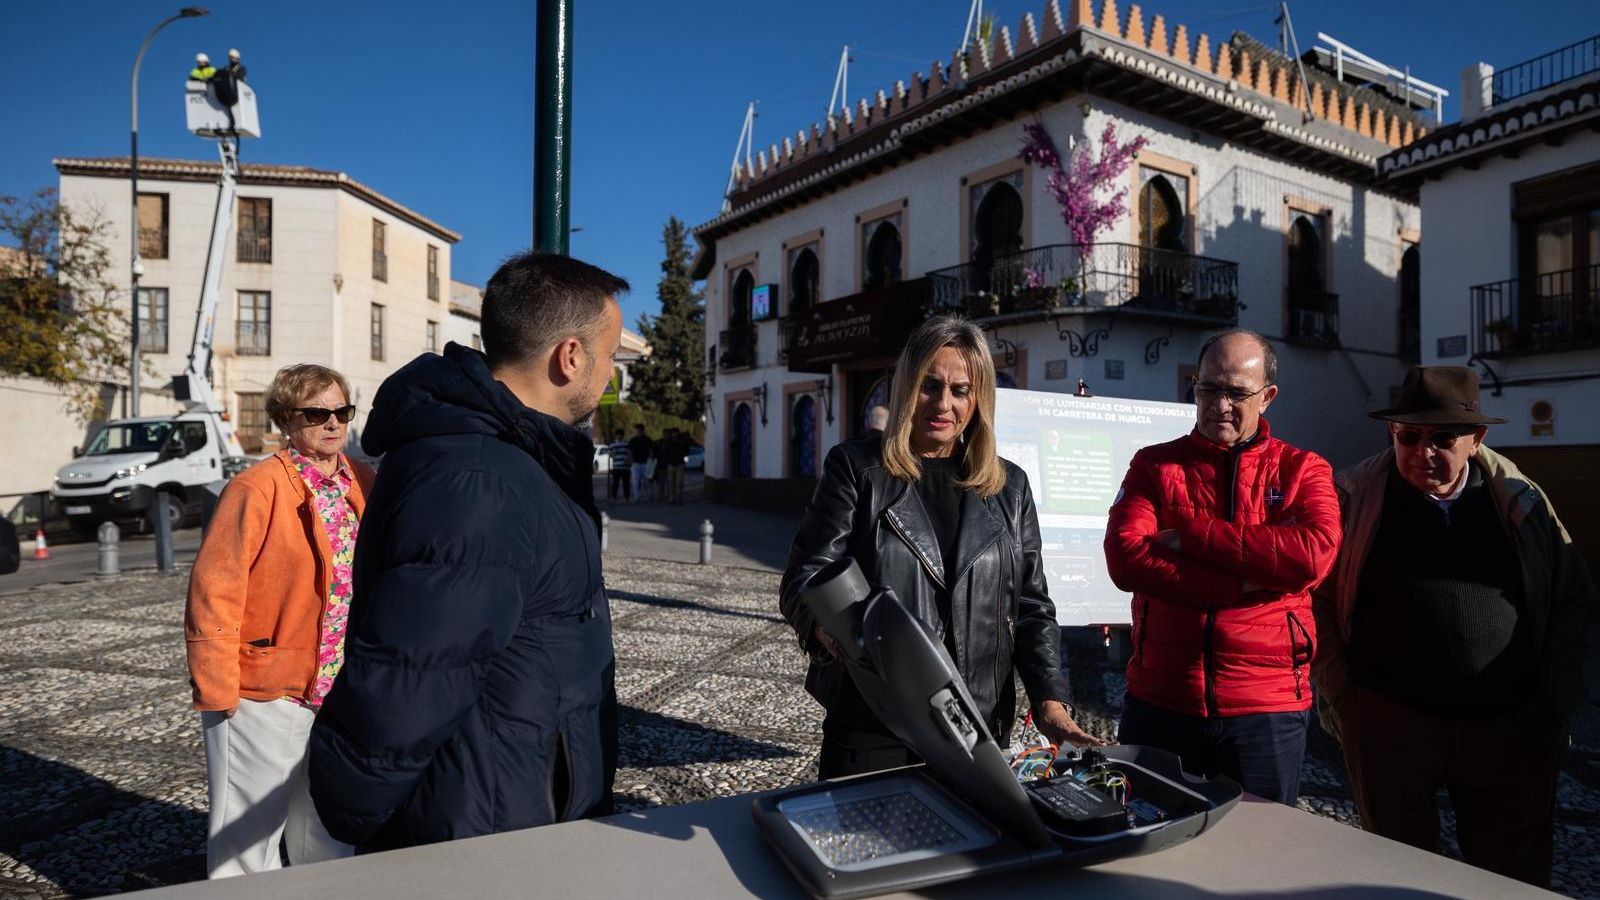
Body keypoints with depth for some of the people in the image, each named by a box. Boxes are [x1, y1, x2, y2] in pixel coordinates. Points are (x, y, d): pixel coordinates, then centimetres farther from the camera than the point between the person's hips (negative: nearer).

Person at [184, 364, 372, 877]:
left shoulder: (364, 486, 3)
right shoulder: (257, 488, -13)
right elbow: (213, 590, -14)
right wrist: (218, 691, -14)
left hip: (339, 692, 5)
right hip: (263, 695, -5)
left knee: (327, 832, 21)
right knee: (249, 834, 10)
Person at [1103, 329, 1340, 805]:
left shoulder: (1302, 470, 3)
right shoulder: (1154, 465, 4)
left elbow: (1314, 554, -17)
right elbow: (1124, 559, -13)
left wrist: (1193, 535, -16)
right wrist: (1240, 584, -18)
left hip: (1267, 709, -1)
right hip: (1158, 701, 1)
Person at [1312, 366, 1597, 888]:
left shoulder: (1520, 501, 4)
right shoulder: (1354, 498, -4)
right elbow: (1315, 601, -1)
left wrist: (1555, 704, 5)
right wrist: (1343, 698, -5)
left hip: (1514, 731, 3)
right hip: (1389, 726, -2)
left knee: (1515, 880, 14)